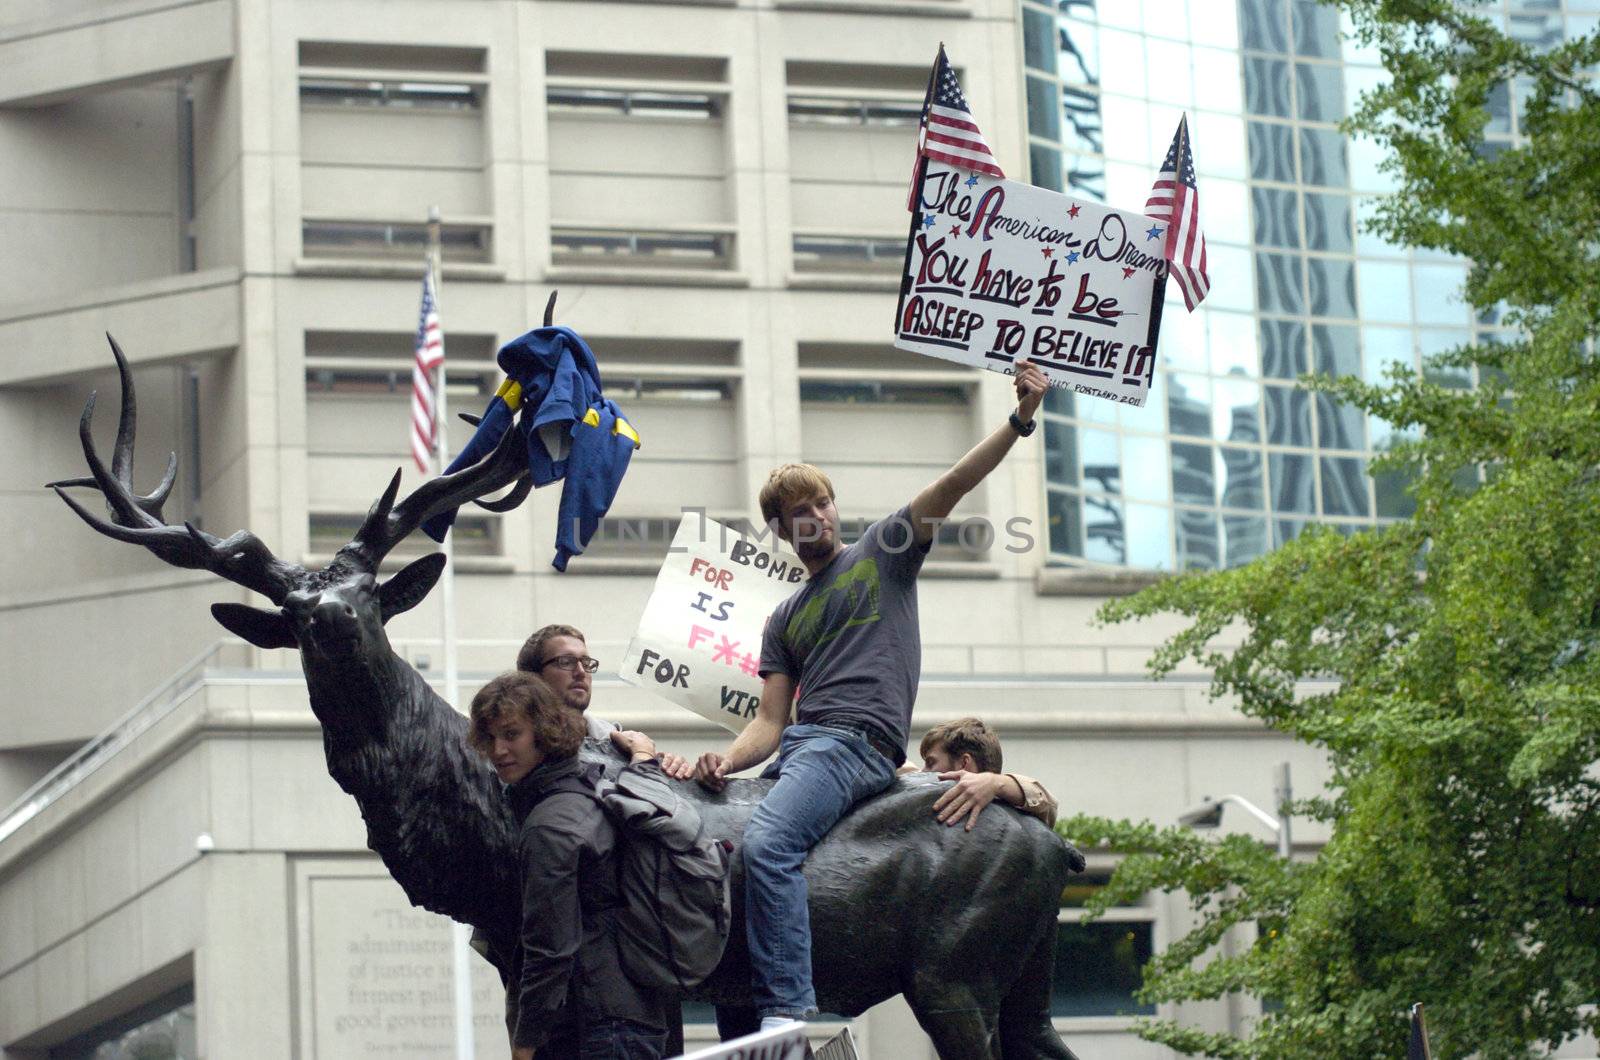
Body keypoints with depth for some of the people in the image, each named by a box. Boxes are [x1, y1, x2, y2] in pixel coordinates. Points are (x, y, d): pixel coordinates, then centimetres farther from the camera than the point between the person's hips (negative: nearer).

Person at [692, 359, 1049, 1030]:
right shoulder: (785, 620, 25)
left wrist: (1019, 420, -13)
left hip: (860, 741, -8)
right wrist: (727, 761, -6)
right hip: (796, 746, 8)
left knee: (767, 844, -31)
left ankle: (787, 1009, -37)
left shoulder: (883, 550, 13)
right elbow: (770, 721, 16)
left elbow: (954, 483, 1)